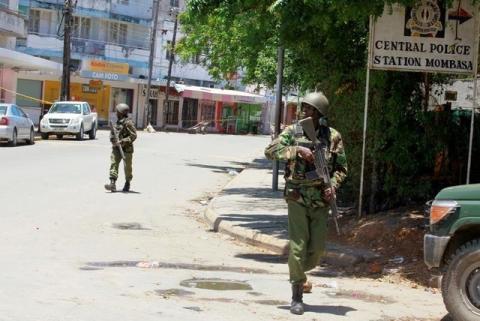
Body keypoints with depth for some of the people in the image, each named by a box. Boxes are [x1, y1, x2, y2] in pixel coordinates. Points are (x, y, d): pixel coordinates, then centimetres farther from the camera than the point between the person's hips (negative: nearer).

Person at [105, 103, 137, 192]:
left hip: (126, 149, -6)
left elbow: (133, 136, -16)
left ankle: (127, 184, 23)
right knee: (114, 164, -8)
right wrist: (113, 140, 1)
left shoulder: (128, 123, -13)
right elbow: (112, 133, 23)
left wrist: (122, 142, -21)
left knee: (127, 167, 6)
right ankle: (112, 184, -15)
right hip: (116, 148, 6)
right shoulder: (117, 122, 11)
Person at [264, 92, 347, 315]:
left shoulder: (333, 136, 3)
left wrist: (333, 185, -10)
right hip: (297, 197, -2)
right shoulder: (293, 132, -1)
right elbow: (270, 151, -11)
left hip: (321, 200, 2)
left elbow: (341, 167, 8)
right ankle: (297, 296, 1)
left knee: (317, 248, 5)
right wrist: (297, 150, -22)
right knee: (298, 246, -7)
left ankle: (299, 274, 35)